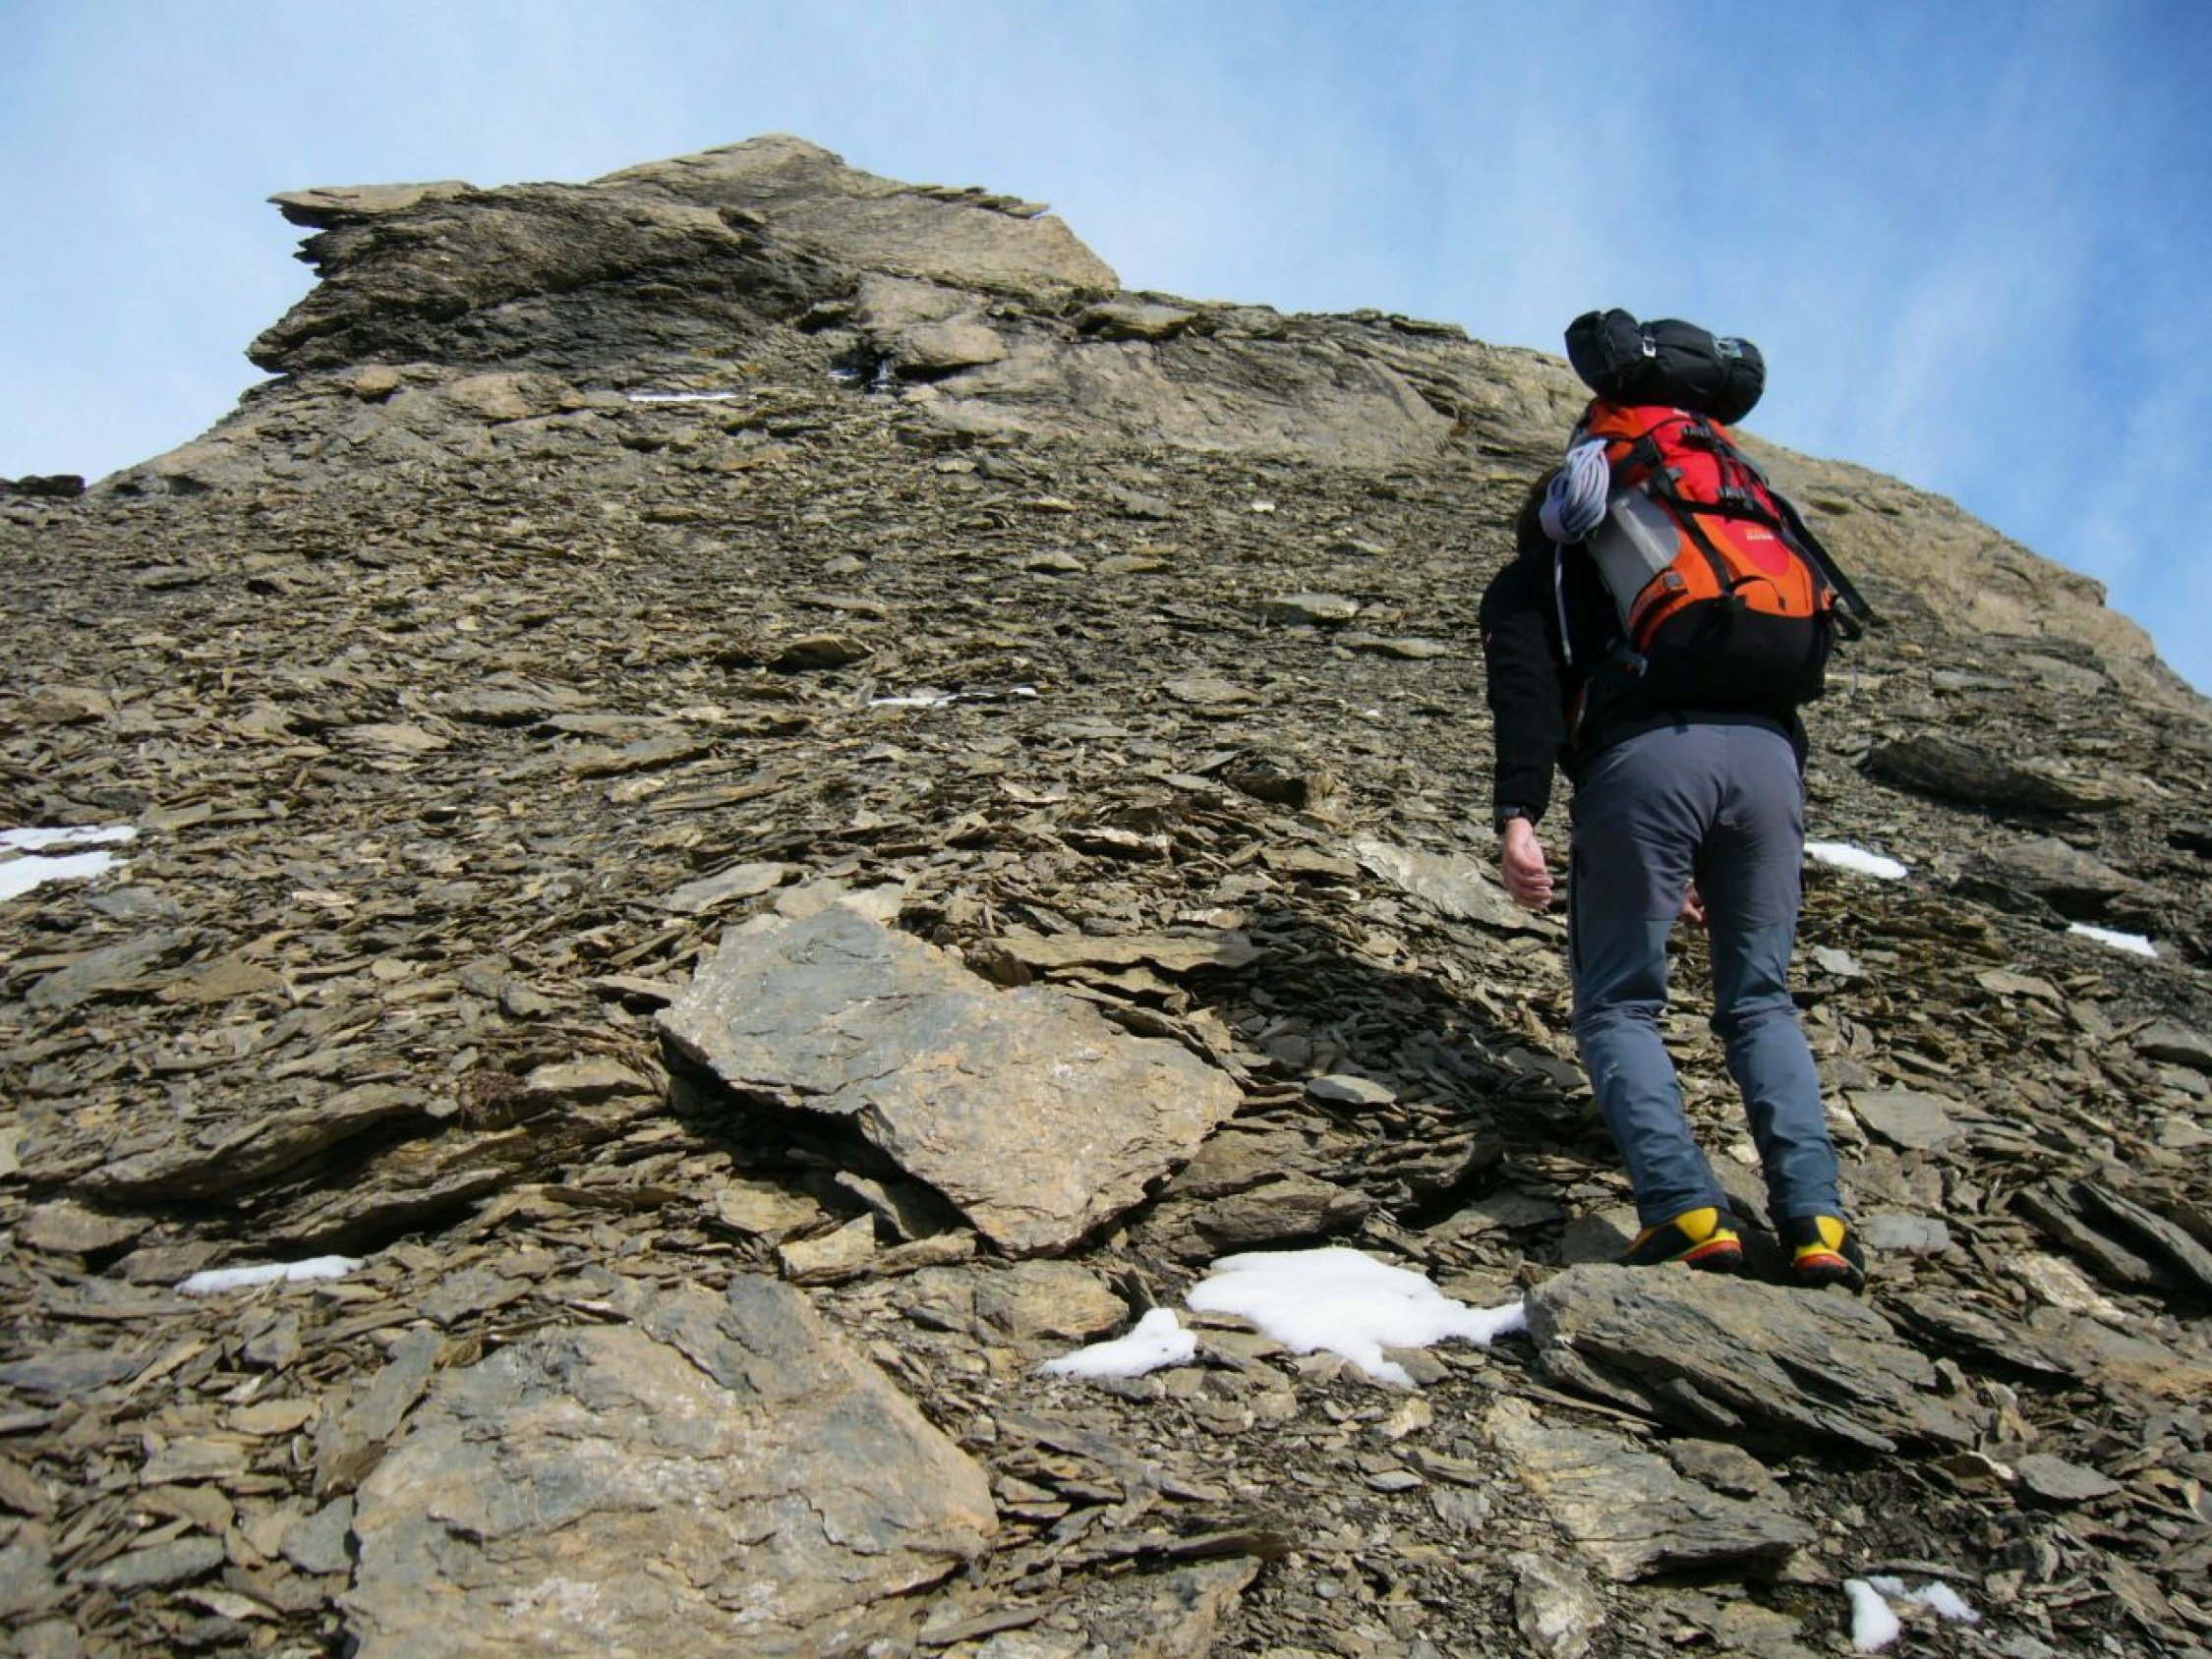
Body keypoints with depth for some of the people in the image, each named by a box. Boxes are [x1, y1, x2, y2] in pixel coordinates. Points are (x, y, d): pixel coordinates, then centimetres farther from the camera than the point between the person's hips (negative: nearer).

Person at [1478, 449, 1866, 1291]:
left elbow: (1525, 693, 3)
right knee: (1761, 1002, 14)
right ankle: (1817, 1218, -2)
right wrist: (1712, 869, 36)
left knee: (1617, 1006, 7)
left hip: (1644, 758, -4)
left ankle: (1686, 1209, -12)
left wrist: (1518, 817, -11)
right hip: (1768, 751, 4)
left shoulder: (1528, 582, 26)